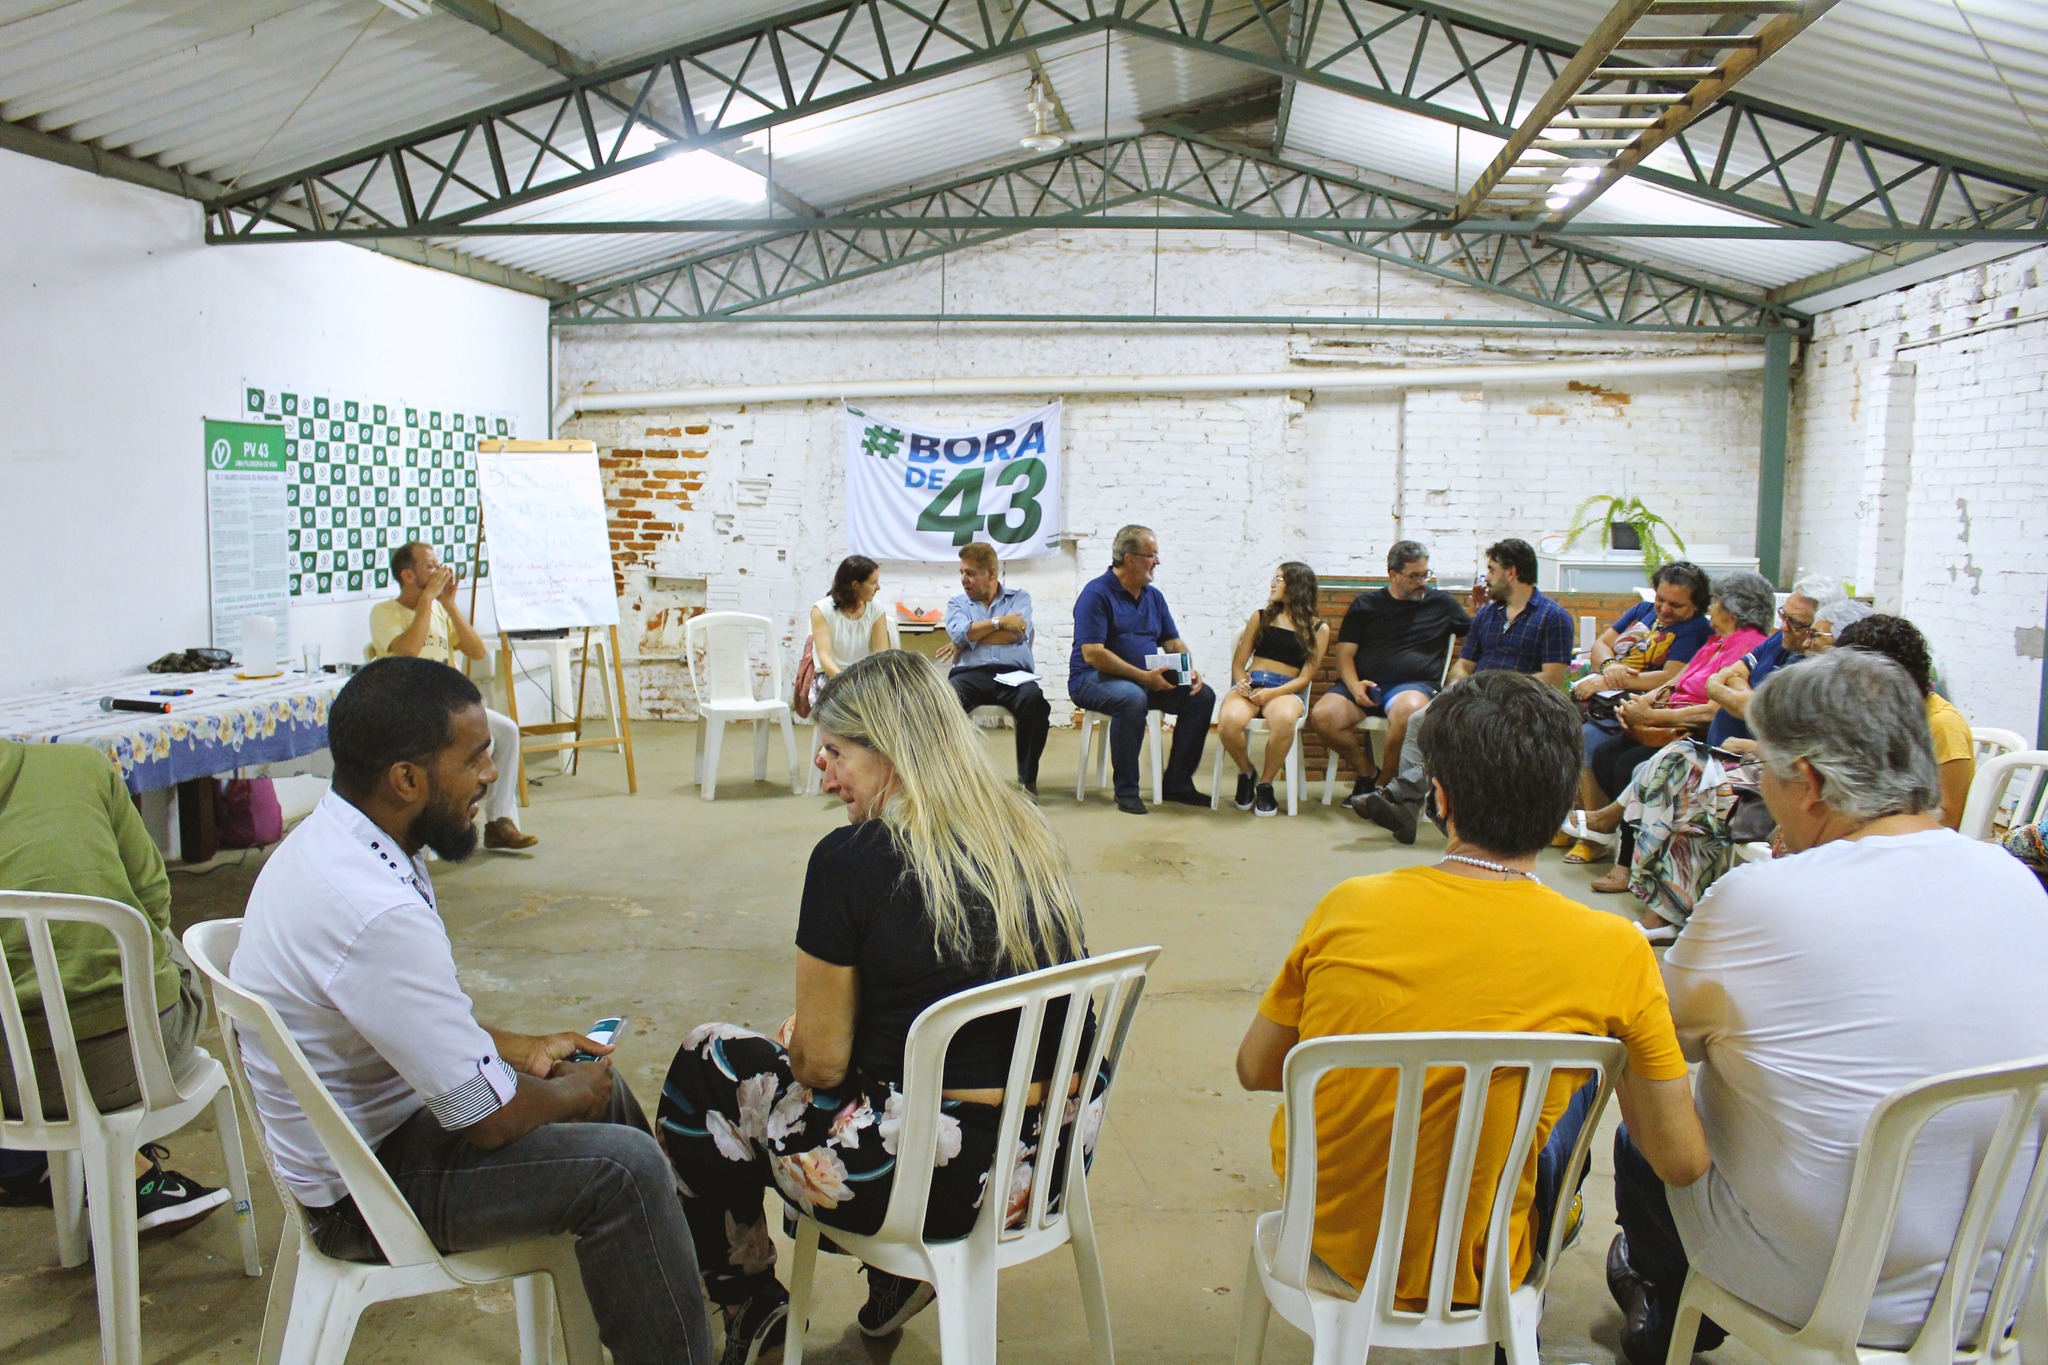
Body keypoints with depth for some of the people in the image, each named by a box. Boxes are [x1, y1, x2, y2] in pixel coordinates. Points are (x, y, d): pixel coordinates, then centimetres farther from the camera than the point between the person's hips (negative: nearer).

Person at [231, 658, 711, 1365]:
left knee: (601, 1084, 15)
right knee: (624, 1168, -19)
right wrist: (573, 1092, -6)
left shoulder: (328, 841, -1)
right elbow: (493, 1117, -26)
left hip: (357, 1121, 10)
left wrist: (521, 1047, 10)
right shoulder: (375, 912, -33)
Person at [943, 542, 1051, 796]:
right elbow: (959, 633, 0)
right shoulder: (957, 604, 24)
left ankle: (1027, 778, -22)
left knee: (1033, 699, -35)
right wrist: (999, 622, 0)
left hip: (1013, 674, -1)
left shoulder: (1019, 598, 19)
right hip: (970, 674, 1)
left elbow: (1017, 634, -3)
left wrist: (971, 637, 1)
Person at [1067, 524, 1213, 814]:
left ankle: (1177, 782, -1)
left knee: (1202, 696, -10)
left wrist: (1189, 669, -8)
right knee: (1132, 698, -39)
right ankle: (1126, 790, -25)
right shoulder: (1096, 594, -12)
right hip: (1093, 680, -7)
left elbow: (1173, 642, 15)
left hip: (1147, 679, 8)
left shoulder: (1153, 596, 13)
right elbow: (1092, 654, -21)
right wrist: (1142, 676, -24)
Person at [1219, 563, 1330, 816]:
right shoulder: (1261, 617, 18)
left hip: (1286, 690, -2)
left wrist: (1271, 693, -13)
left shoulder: (1318, 629, 11)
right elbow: (1238, 662, 15)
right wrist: (1241, 682, -8)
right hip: (1250, 686, 2)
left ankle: (1265, 783, -14)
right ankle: (1246, 773, -2)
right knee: (1228, 721, -35)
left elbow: (1305, 678, 3)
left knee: (1284, 721, -40)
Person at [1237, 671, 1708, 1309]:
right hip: (1471, 1271, -2)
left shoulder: (1349, 908, -15)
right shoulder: (1612, 952, -19)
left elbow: (1254, 1071, -2)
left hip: (1324, 1232, 2)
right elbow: (1683, 1162, -9)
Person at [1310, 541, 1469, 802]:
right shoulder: (1365, 605, 17)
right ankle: (1367, 771, -1)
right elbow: (1344, 653, 10)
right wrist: (1354, 685, -10)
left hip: (1414, 684, -2)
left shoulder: (1441, 603, 16)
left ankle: (1383, 783, -17)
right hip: (1365, 685, 2)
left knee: (1408, 710, -39)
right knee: (1322, 716, -27)